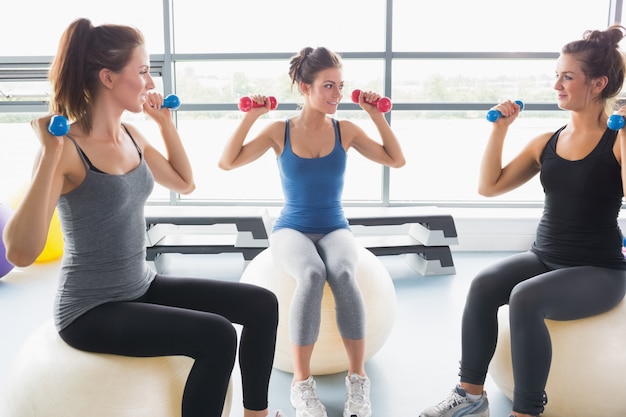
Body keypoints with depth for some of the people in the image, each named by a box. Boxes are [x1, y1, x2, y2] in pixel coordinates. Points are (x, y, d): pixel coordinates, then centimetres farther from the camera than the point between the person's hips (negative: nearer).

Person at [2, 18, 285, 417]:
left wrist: (165, 122, 11)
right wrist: (50, 155, -32)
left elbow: (185, 183, 18)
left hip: (142, 288, 8)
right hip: (92, 309, -8)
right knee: (217, 336, -26)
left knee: (262, 304, 0)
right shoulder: (66, 149, -20)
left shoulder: (131, 136, 2)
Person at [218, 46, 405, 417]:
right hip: (292, 230, -1)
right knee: (312, 275, -37)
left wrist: (377, 116, -4)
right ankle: (302, 383, -25)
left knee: (343, 274, -35)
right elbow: (227, 163, -6)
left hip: (335, 229, 1)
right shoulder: (279, 132, -1)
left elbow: (397, 160, 2)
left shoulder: (346, 130, 2)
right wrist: (251, 117, -13)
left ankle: (358, 379, -24)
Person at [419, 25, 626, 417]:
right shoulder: (546, 143, 6)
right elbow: (490, 186, 6)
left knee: (526, 298, -31)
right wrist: (500, 129, 1)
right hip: (543, 258, 5)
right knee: (483, 285, -21)